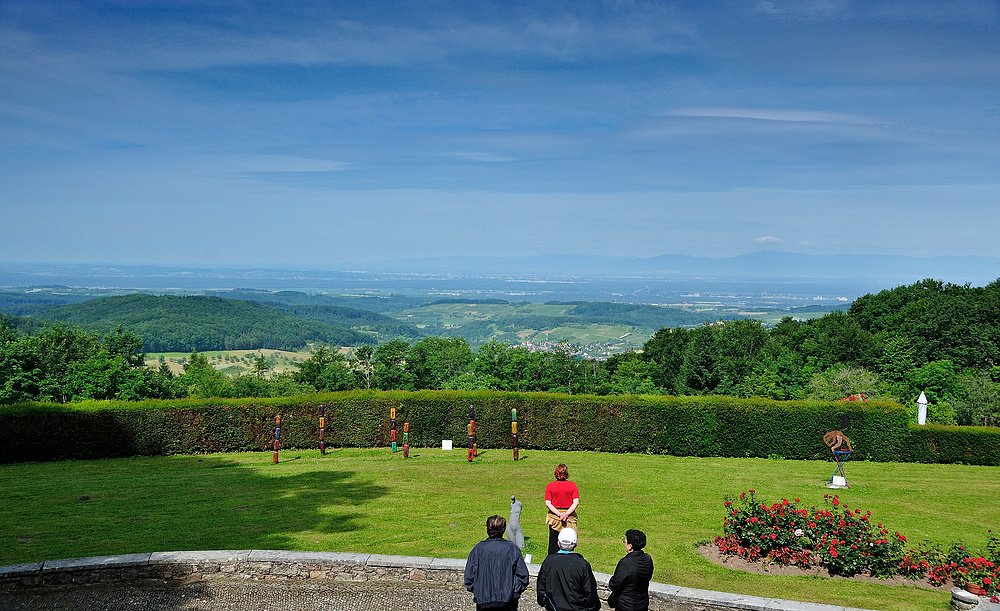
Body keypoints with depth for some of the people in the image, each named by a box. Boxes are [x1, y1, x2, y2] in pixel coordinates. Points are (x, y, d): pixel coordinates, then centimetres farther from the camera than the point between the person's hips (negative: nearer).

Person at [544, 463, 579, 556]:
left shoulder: (550, 486, -2)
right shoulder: (572, 485, -3)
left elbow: (547, 503, -8)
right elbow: (576, 502, -9)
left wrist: (559, 514, -11)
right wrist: (566, 514, -13)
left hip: (554, 516, 0)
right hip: (570, 516, 0)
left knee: (553, 543, 7)